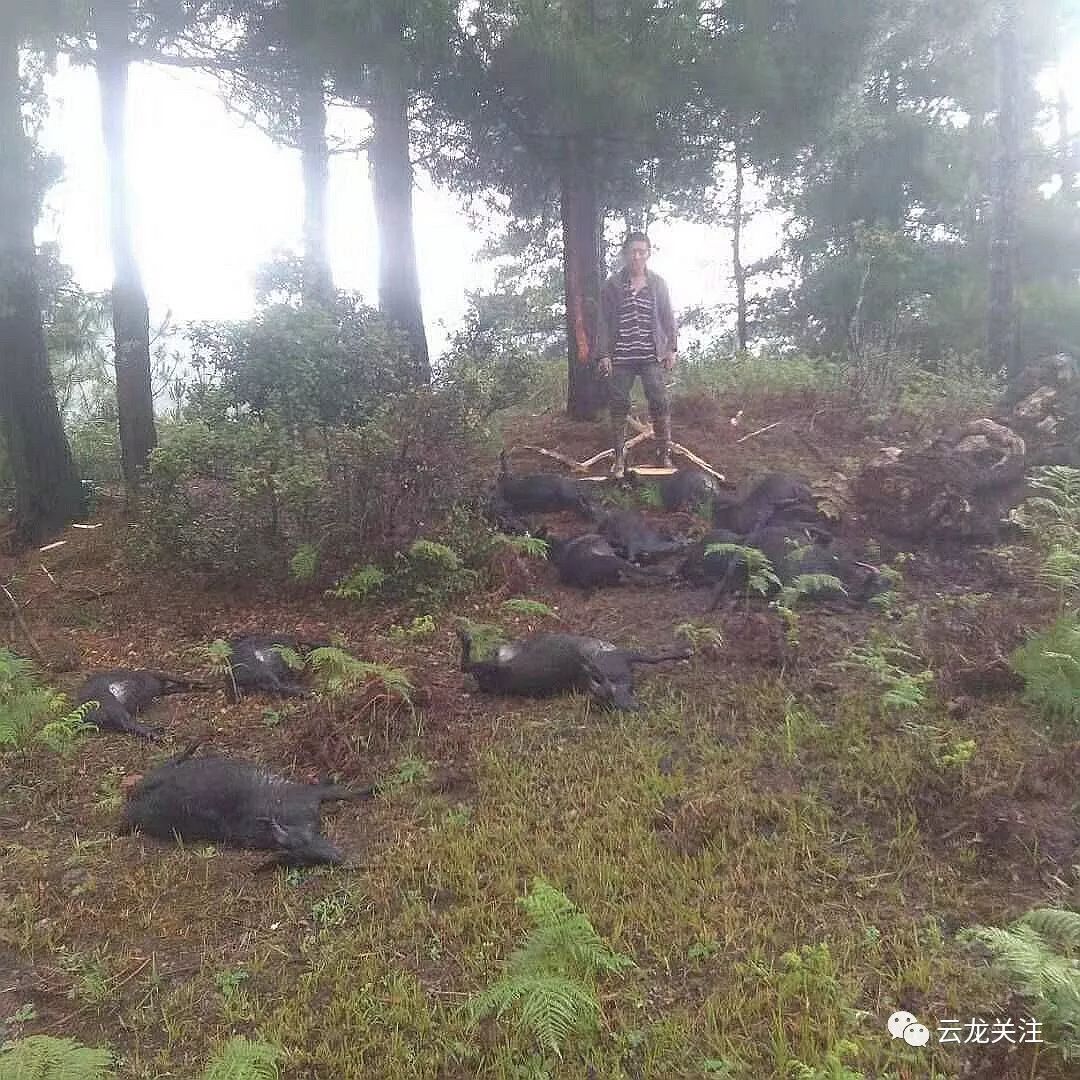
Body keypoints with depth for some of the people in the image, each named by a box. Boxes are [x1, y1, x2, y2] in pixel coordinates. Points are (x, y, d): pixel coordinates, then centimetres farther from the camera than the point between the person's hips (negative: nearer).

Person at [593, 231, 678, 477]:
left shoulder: (658, 283, 9)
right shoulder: (612, 284, 4)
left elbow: (667, 317, 10)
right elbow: (604, 321, 2)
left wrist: (671, 348, 2)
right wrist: (603, 354, -5)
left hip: (651, 355, 0)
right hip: (620, 355, 0)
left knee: (659, 400, -7)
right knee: (619, 404, 2)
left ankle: (664, 454, 1)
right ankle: (619, 458, 11)